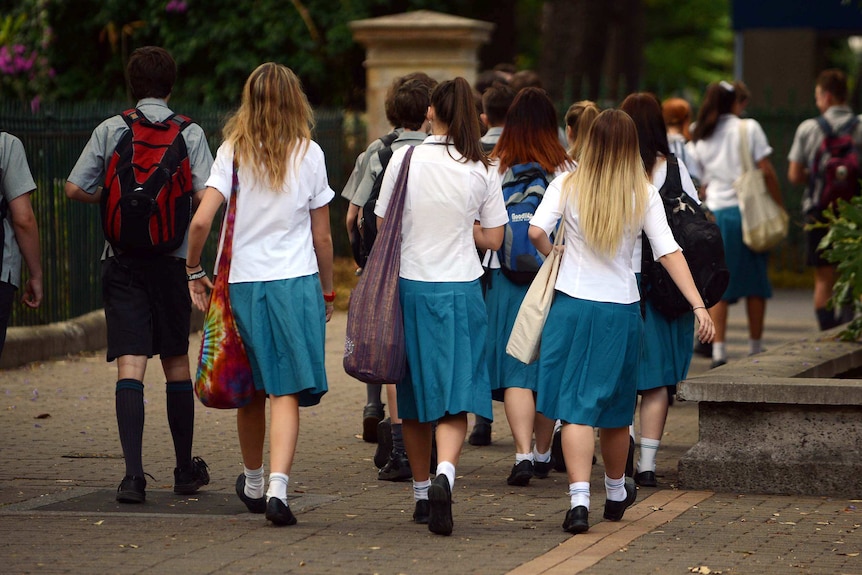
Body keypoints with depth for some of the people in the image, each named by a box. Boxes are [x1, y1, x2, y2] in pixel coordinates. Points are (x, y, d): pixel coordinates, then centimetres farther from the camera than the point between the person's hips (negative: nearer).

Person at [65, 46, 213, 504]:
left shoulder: (109, 131, 2)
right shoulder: (189, 134, -1)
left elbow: (74, 188, -1)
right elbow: (205, 195, -10)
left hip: (121, 259, 0)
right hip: (171, 259, 0)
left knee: (130, 364, -6)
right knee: (176, 363, 13)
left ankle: (133, 473, -19)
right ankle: (186, 470, 23)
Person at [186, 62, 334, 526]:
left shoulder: (232, 152, -1)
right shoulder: (308, 153, 0)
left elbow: (201, 221, -10)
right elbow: (322, 236, 4)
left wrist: (194, 272, 5)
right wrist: (327, 290, 16)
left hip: (243, 281, 2)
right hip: (296, 281, -2)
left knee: (251, 390, 17)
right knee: (286, 390, -4)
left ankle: (253, 483, 34)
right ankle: (277, 487, -20)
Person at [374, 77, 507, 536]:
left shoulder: (404, 159, -4)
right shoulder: (482, 170, -3)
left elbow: (384, 227, 1)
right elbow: (492, 239, 3)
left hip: (410, 287, 1)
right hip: (461, 291, -1)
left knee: (414, 399, 13)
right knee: (456, 397, -2)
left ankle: (422, 493, 22)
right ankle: (444, 476, -27)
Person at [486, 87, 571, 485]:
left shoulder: (494, 170, -6)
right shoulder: (569, 171, -3)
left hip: (507, 276, -2)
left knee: (516, 370, -1)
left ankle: (523, 453, -16)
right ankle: (542, 455, 25)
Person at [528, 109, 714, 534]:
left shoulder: (567, 186, -4)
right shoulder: (644, 195, -2)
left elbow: (536, 231, -15)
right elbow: (668, 252, -8)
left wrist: (553, 255, 7)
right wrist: (699, 307, -9)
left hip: (572, 304, -1)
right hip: (622, 310, 2)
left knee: (575, 405, -2)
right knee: (614, 406, 17)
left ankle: (579, 498, -18)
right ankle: (616, 492, 36)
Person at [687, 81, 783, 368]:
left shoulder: (700, 140, 10)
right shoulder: (749, 128, -1)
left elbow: (702, 185, 10)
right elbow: (766, 171, -6)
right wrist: (779, 205, -1)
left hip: (715, 214, 3)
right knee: (755, 282, 7)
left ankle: (718, 351, -7)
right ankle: (755, 348, 10)